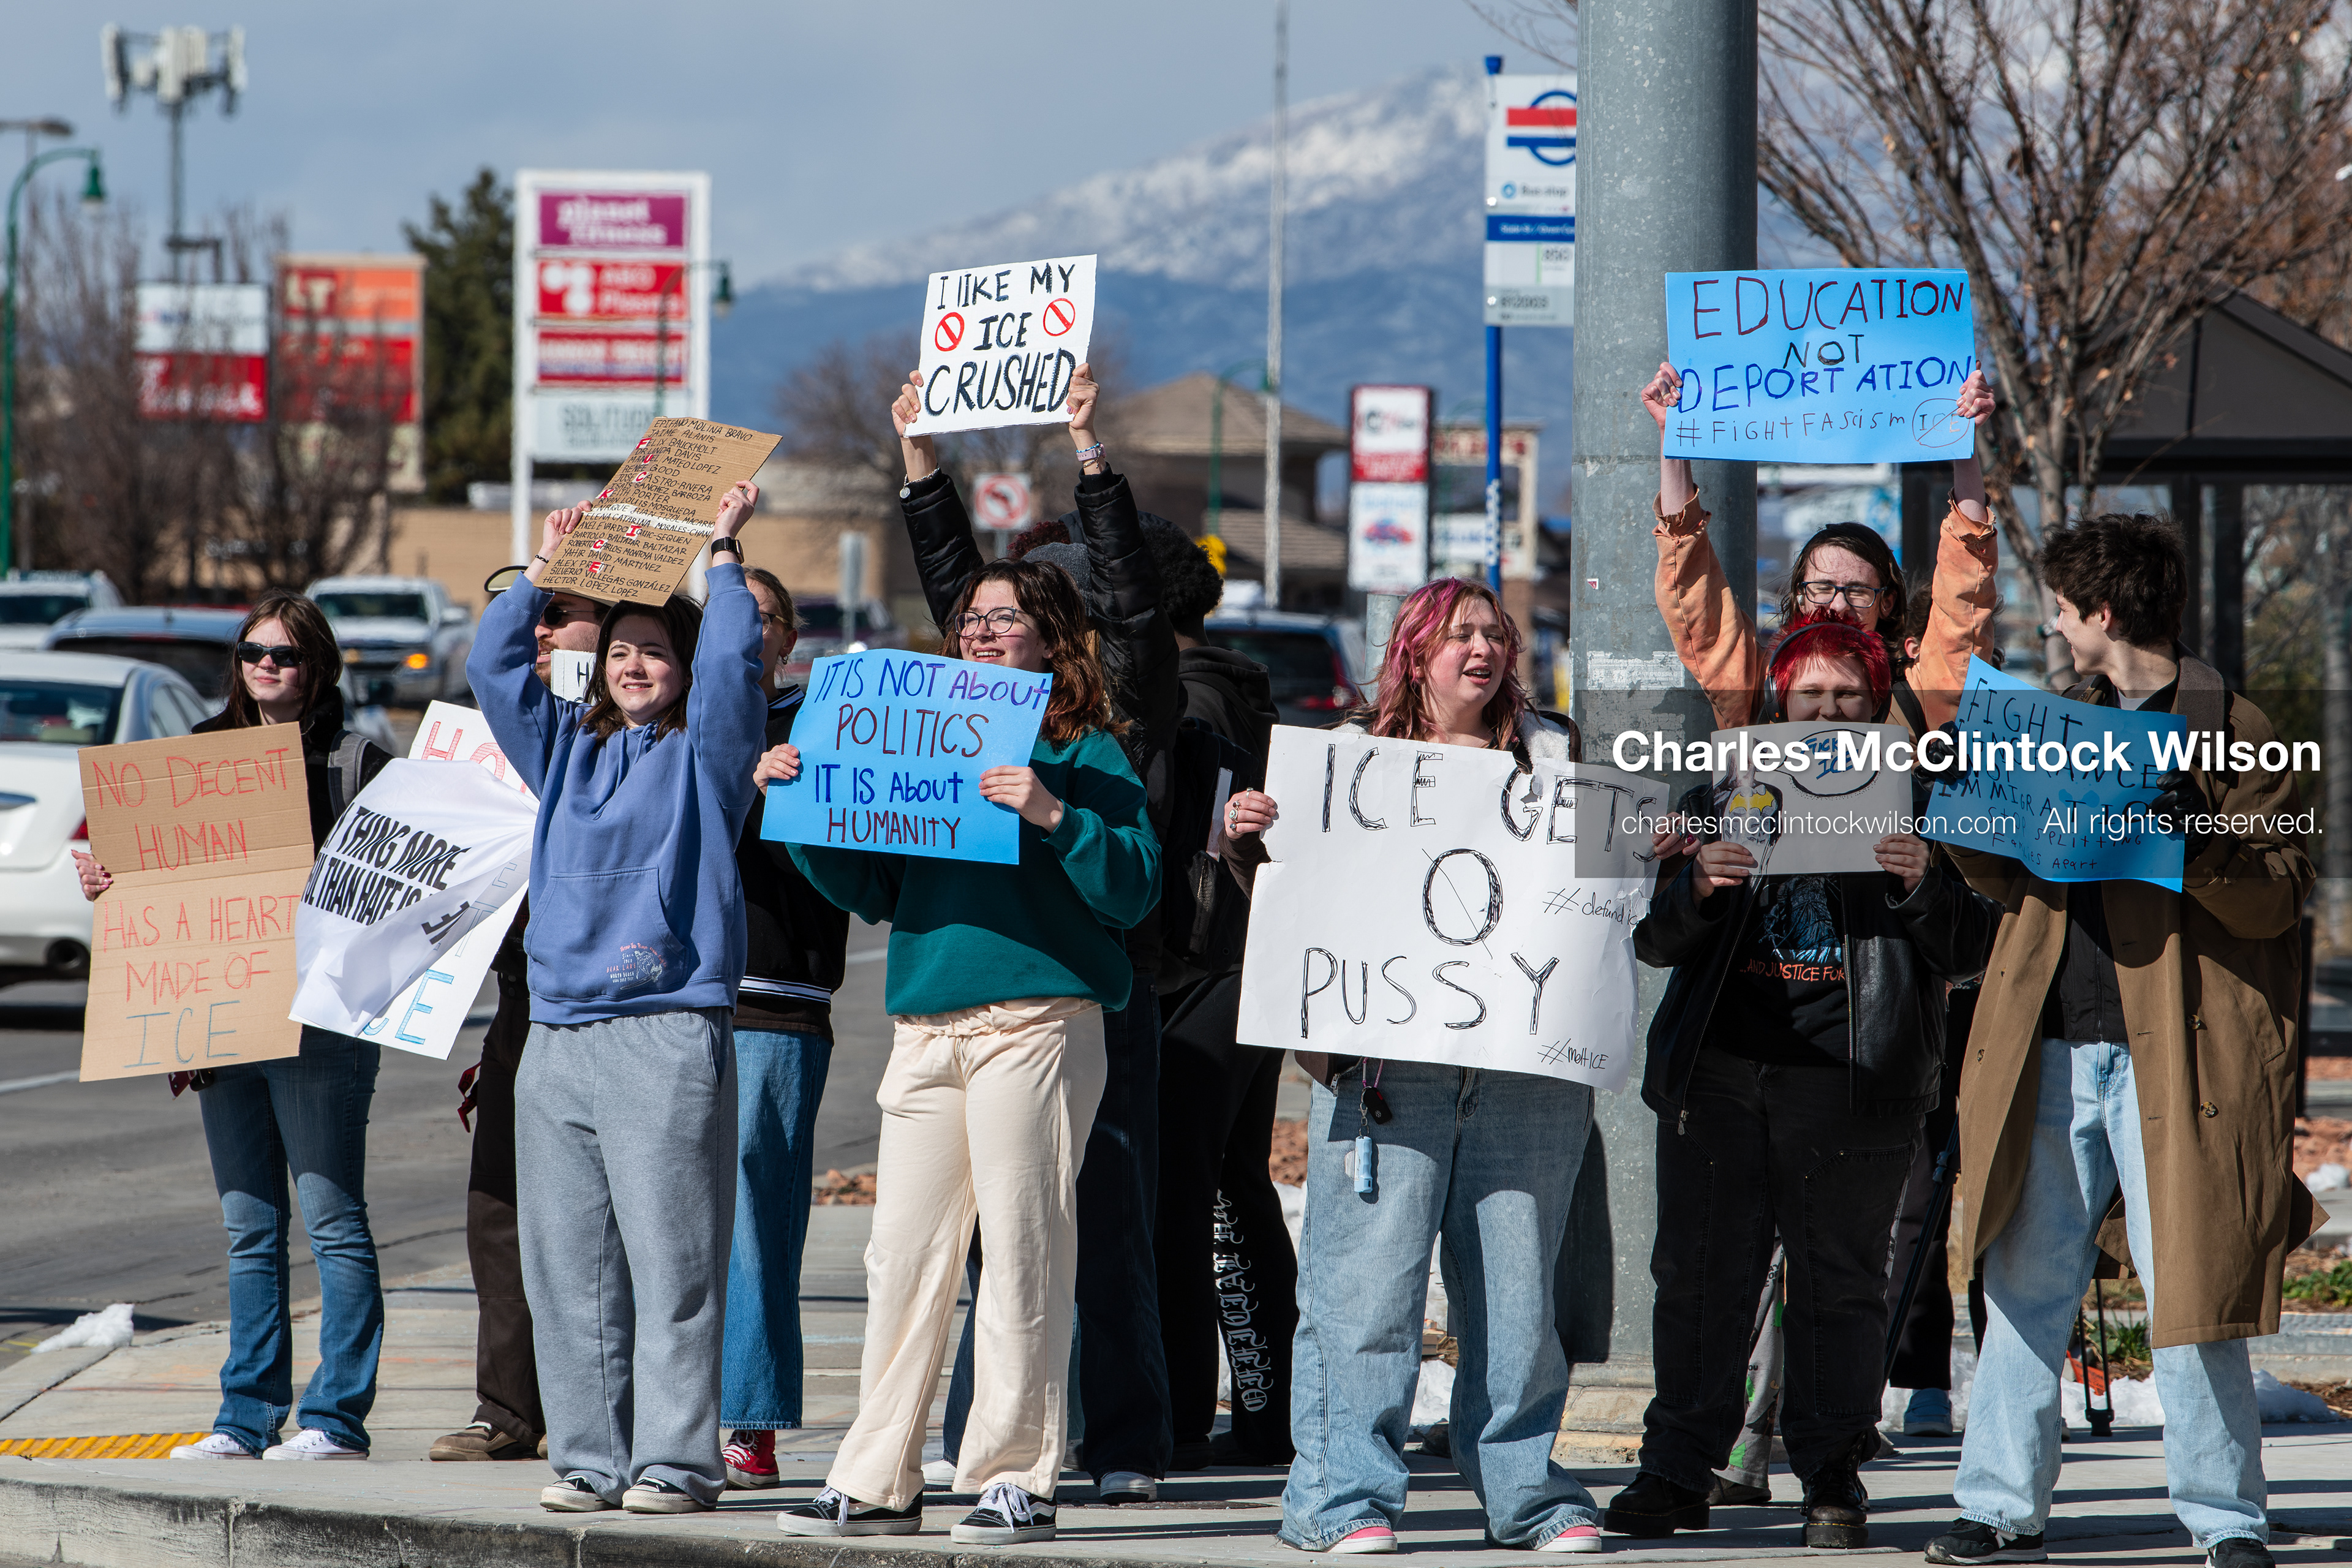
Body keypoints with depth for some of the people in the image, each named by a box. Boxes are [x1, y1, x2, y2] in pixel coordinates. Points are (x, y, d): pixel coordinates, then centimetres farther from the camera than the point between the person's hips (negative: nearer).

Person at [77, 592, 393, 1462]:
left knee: (331, 1219, -5)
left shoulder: (357, 765, -1)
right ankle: (248, 1417, 12)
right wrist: (111, 880, 3)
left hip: (320, 1022, -6)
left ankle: (337, 1415, -2)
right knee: (249, 1227, 9)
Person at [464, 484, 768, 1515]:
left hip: (669, 1033, -6)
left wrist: (722, 549, -2)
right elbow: (493, 665, 20)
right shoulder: (567, 753, 20)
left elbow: (731, 664, -8)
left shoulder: (704, 754, 6)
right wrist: (546, 568, 19)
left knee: (671, 1261, -8)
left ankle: (676, 1461, -8)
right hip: (557, 1035, 6)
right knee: (566, 1264, 4)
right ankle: (590, 1459, 9)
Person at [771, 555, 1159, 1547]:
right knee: (902, 1256, 5)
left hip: (1035, 1023, -6)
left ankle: (1017, 1479, -2)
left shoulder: (1085, 752, 2)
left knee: (1021, 1250, -6)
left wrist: (1053, 816, -22)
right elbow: (870, 888, 19)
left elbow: (1134, 888, -8)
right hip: (925, 1025, 6)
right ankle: (877, 1484, 9)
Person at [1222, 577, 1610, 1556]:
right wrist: (1248, 838, -9)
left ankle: (1523, 1489, 12)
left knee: (1516, 1280, 4)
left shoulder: (1554, 757, 16)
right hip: (1386, 1061, -2)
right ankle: (1343, 1493, -4)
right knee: (1366, 1279, -7)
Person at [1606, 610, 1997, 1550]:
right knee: (1700, 1271, 2)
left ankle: (1833, 1480, 6)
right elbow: (1654, 941, 10)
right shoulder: (1726, 794, 14)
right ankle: (1677, 1473, 8)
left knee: (1840, 1279, 0)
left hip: (1850, 1077, -2)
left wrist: (1921, 887, -16)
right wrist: (1698, 886, -11)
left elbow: (1970, 951, 3)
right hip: (1718, 1071, 2)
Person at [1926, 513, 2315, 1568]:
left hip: (2172, 1053, -6)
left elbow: (2282, 892, -7)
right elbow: (2003, 875, 23)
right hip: (2052, 1050, 6)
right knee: (2025, 1286, 7)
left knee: (2190, 1294, -3)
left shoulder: (2232, 732, -2)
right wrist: (1965, 813, 5)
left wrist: (2200, 837, -22)